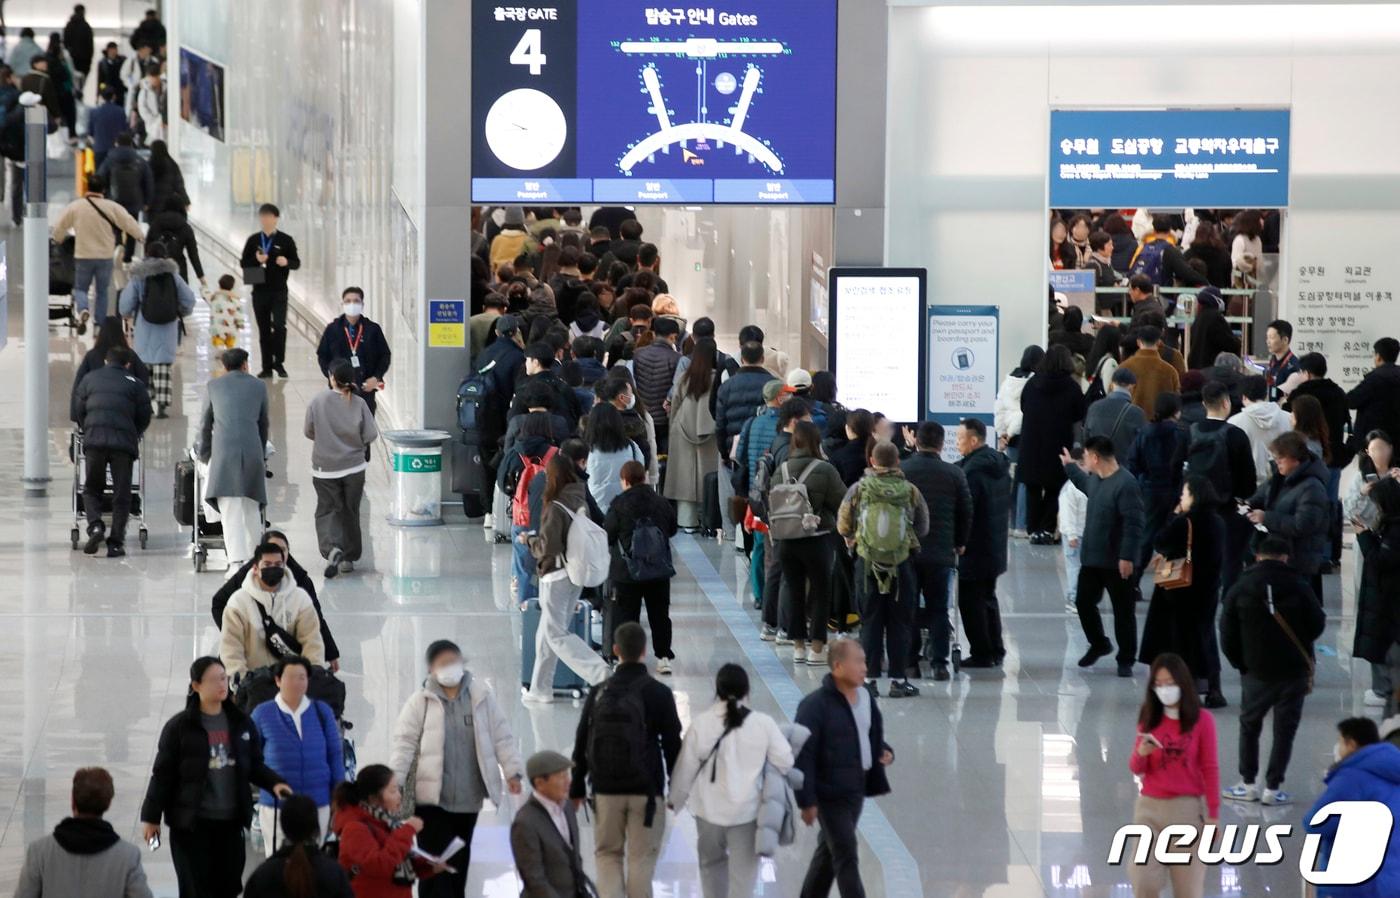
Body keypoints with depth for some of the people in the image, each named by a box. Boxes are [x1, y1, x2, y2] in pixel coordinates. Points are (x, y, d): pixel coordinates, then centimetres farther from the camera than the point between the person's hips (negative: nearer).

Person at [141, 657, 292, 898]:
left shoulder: (241, 723, 8)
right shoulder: (179, 727, -4)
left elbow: (255, 765, 14)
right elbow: (162, 774, -2)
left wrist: (274, 782, -6)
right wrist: (151, 817, -2)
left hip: (230, 822, 4)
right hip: (191, 823, -4)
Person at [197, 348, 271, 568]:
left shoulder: (214, 385, 13)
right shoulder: (258, 386, 16)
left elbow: (206, 424, 17)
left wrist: (204, 454, 29)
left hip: (224, 452, -2)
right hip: (252, 451, 2)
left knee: (230, 509, -7)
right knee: (252, 509, 12)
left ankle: (237, 561, -17)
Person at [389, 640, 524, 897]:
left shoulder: (481, 696, 2)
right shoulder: (420, 701, -5)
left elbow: (502, 736, 6)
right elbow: (404, 743, -6)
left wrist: (512, 771, -2)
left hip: (469, 797, 3)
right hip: (432, 798, -3)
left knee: (459, 861, 14)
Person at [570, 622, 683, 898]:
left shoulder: (599, 693, 0)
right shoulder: (659, 694, -7)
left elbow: (582, 743, 5)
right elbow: (672, 744, -3)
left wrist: (577, 787, 14)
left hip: (605, 790, 2)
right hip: (646, 790, -2)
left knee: (607, 853, 14)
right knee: (641, 858, 6)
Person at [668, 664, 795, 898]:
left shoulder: (701, 723, -8)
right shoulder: (763, 723, -9)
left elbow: (686, 766, -2)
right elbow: (785, 762, -5)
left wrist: (675, 799, 13)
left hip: (710, 809, 1)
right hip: (747, 809, -1)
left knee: (711, 862, 24)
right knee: (743, 870, 4)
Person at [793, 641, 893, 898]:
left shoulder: (866, 696, 6)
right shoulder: (816, 705, -18)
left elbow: (873, 735, 22)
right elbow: (803, 756, -17)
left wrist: (884, 751, -2)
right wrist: (807, 801, -18)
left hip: (857, 788, 8)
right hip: (830, 791, -8)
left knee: (829, 848, 19)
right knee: (846, 856, -6)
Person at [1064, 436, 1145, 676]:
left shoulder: (1125, 484, -22)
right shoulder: (1096, 479, 7)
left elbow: (1133, 524, -25)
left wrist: (1127, 557, -27)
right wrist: (1070, 466, 44)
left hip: (1117, 563, -9)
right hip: (1091, 558, 9)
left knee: (1123, 611, 3)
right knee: (1084, 602, 15)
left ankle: (1126, 660, 12)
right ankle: (1098, 644, 36)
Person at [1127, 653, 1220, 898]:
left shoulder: (1202, 719, -3)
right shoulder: (1149, 718, 5)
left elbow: (1210, 769, -2)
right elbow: (1136, 769, 6)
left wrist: (1213, 814, -6)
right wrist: (1140, 754, -17)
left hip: (1188, 807, -2)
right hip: (1150, 806, 2)